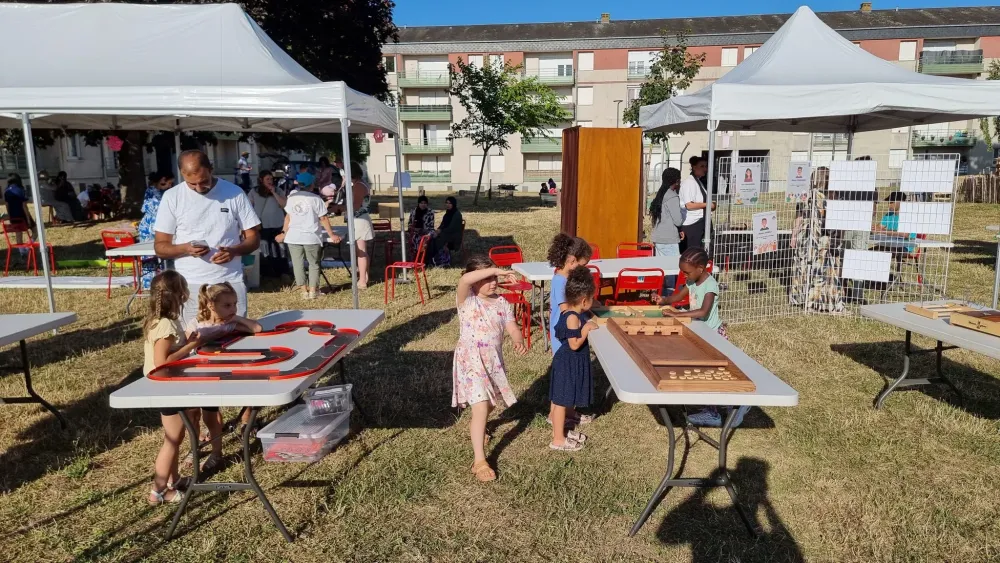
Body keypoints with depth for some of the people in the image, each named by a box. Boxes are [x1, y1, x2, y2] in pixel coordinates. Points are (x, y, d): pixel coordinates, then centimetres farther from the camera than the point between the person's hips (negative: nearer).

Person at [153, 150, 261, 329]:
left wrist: (234, 250, -16)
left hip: (231, 283, 0)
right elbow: (160, 247, 3)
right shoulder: (172, 197, 1)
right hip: (191, 286, 0)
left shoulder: (235, 193, 0)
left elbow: (254, 237, 4)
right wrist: (184, 248, -17)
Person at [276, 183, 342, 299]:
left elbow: (288, 217, 10)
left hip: (293, 237, 3)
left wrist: (284, 233, 23)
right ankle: (312, 290, 10)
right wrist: (332, 235, 1)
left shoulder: (291, 197, 4)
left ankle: (304, 291, 9)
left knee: (298, 264, 10)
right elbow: (323, 219, -6)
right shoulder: (315, 199, -7)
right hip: (311, 237, -3)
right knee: (314, 264, 11)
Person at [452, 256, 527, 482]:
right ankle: (479, 461, -4)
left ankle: (476, 428, 57)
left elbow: (512, 328, -7)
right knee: (481, 408, -13)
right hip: (471, 362, -6)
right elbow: (463, 280, -36)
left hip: (494, 361, 6)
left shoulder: (502, 303, 0)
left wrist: (519, 341, -29)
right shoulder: (467, 300, -14)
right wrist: (495, 270, -36)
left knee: (490, 404, 24)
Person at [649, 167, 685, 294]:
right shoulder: (673, 197, -14)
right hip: (669, 240, -9)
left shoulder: (661, 195, 12)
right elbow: (678, 221, -14)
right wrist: (684, 211, 5)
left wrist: (678, 231, 11)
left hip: (659, 237, 9)